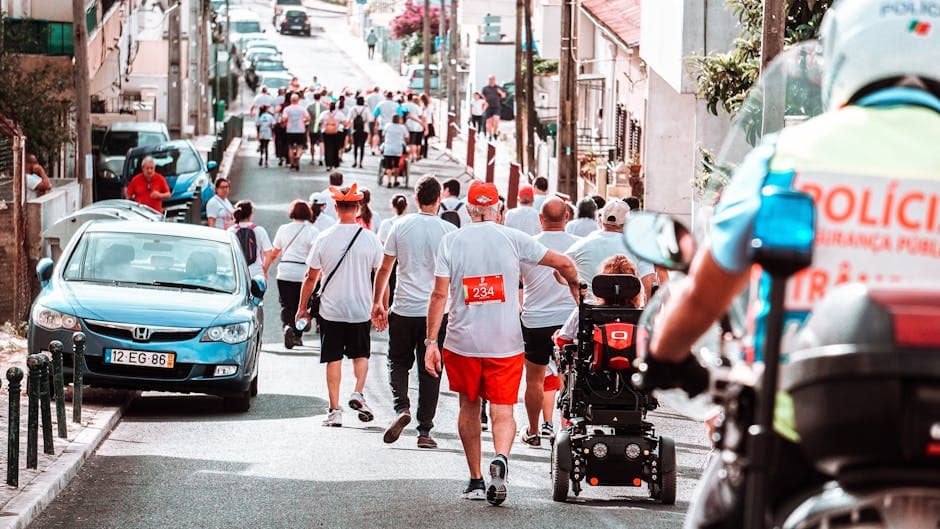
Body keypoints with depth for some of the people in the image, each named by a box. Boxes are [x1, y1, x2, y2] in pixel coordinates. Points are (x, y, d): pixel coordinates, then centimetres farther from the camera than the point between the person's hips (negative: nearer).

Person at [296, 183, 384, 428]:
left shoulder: (324, 239, -6)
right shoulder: (370, 239, -6)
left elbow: (311, 278, -1)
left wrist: (302, 307, 11)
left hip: (331, 309, 0)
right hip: (361, 309, 0)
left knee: (333, 359, 6)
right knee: (361, 355, 19)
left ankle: (334, 410, 4)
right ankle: (358, 393, -2)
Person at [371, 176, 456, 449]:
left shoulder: (401, 226, -1)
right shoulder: (449, 231, -3)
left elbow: (384, 269, 4)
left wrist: (377, 303, 15)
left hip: (403, 310, 0)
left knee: (398, 362, 17)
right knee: (429, 370, 6)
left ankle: (401, 408, -8)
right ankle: (424, 431, 5)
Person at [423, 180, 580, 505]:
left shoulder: (451, 241, -2)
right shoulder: (513, 238, -2)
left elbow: (440, 294, -6)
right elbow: (563, 263, 2)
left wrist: (431, 342, -3)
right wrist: (575, 287, 23)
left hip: (462, 342, 1)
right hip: (505, 343, -1)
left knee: (469, 407, 17)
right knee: (503, 411, 1)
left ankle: (476, 480, 21)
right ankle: (500, 458, -29)